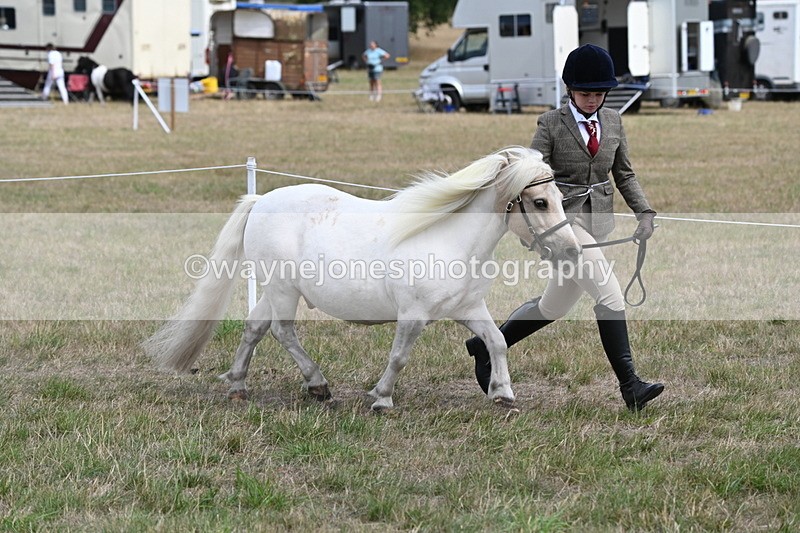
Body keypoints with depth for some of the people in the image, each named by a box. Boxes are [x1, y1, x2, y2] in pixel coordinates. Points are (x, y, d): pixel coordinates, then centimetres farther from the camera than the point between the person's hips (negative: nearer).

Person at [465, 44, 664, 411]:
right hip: (564, 220, -7)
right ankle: (629, 386, -18)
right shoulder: (552, 124, -7)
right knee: (611, 296, -19)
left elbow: (624, 175, 15)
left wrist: (644, 212, 0)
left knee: (555, 305, 16)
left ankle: (486, 347, 35)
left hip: (599, 223, 7)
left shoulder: (612, 122, 9)